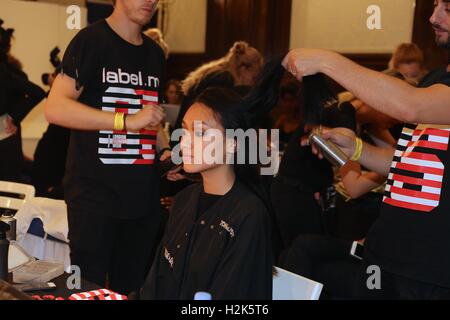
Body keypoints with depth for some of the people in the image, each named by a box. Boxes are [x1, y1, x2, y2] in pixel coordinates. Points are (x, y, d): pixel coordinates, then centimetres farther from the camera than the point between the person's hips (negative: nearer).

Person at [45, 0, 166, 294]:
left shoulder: (155, 53, 14)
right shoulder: (91, 40, -6)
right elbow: (55, 108, -16)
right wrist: (127, 121, -22)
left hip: (144, 196, 6)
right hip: (95, 194, -6)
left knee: (133, 288, 11)